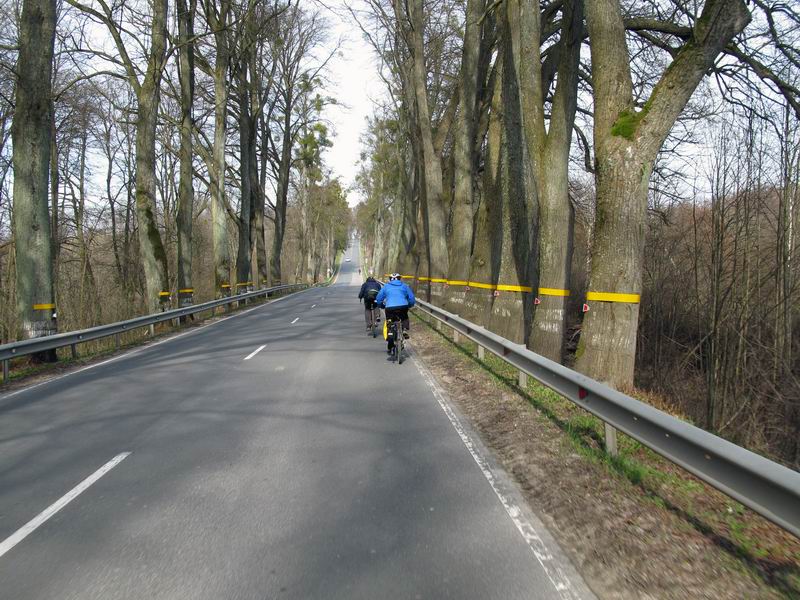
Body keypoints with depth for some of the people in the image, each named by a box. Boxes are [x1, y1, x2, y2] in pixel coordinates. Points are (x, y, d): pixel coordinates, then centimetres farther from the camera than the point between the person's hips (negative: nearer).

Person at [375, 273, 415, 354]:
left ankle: (389, 347, 11)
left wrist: (382, 306, 36)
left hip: (390, 308, 0)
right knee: (405, 318, 32)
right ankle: (405, 330, 7)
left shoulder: (386, 287, 18)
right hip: (403, 307, 0)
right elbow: (412, 299, 16)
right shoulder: (404, 286, 18)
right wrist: (409, 306, 34)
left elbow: (378, 299, 19)